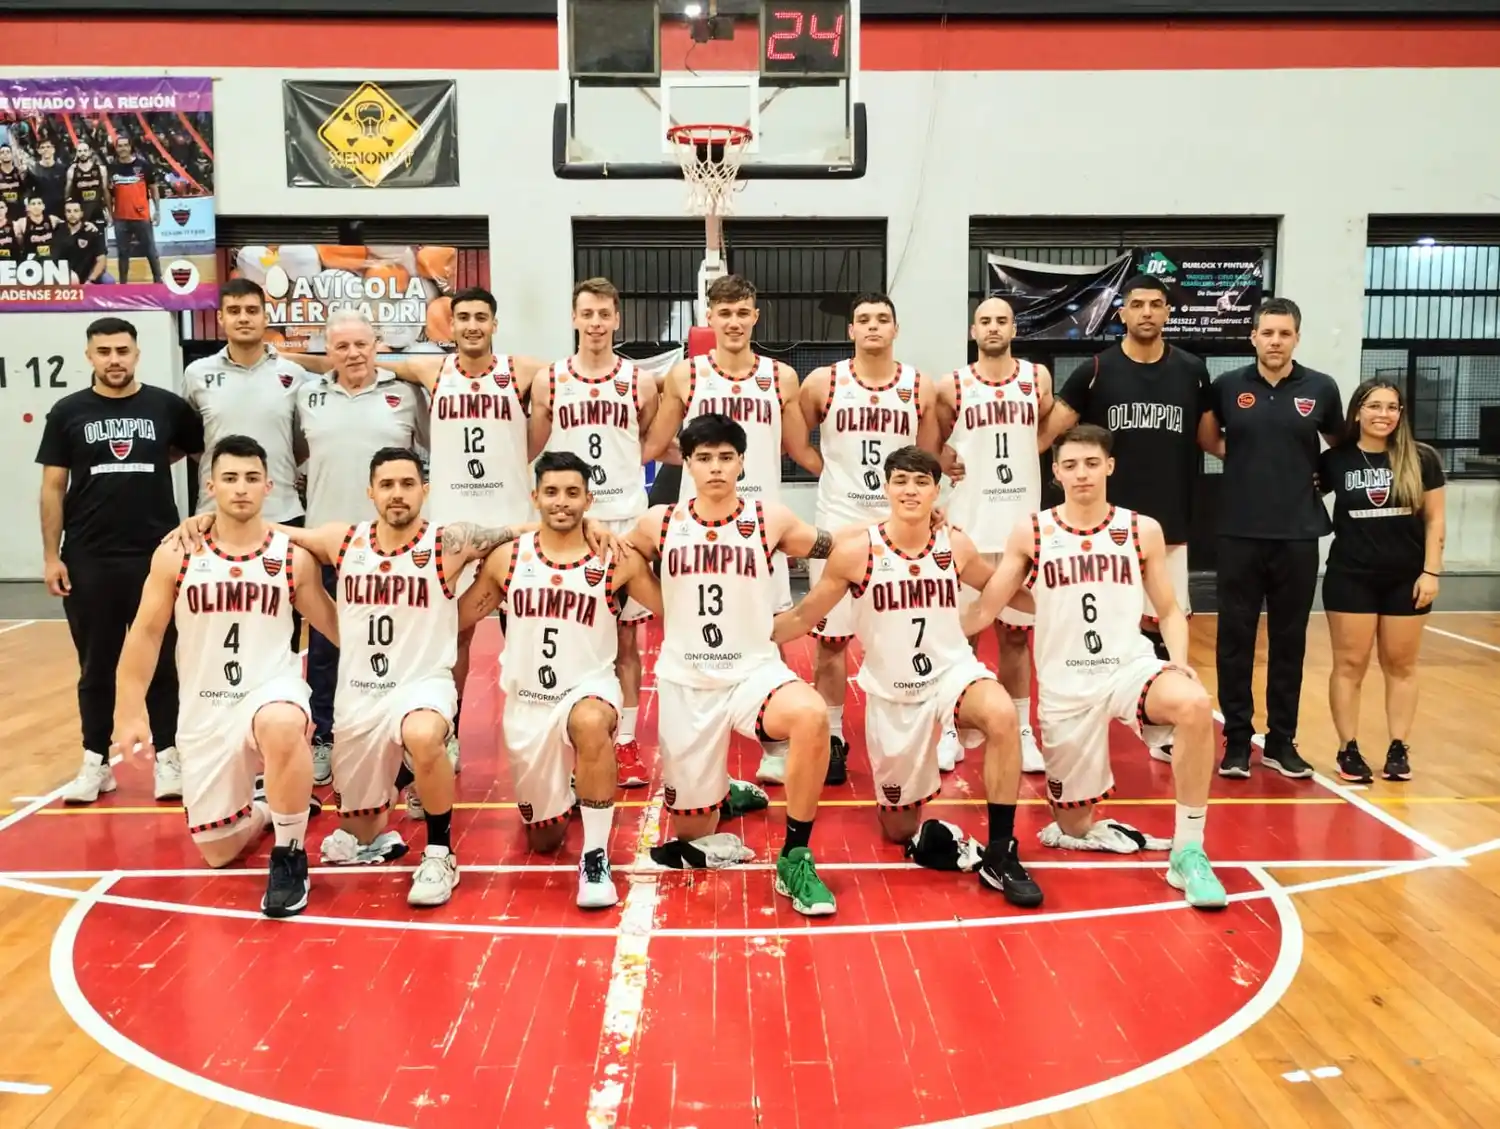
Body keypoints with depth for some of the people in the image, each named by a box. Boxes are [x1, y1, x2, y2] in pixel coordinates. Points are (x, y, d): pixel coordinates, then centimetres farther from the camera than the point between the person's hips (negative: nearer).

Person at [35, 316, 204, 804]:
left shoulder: (167, 406, 1)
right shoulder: (68, 412, 3)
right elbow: (53, 488, 4)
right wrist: (51, 555, -1)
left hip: (158, 557, 0)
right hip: (87, 561, 1)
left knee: (163, 662, 6)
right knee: (96, 666, 10)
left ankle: (167, 758, 16)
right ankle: (96, 763, 20)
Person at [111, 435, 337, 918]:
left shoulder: (293, 556, -4)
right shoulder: (176, 555, -3)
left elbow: (335, 626, 5)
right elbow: (146, 634, 2)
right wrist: (130, 711, -1)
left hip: (271, 689, -2)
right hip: (205, 710, 2)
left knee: (282, 727, -42)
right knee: (218, 852, 6)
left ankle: (290, 857, -21)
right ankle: (264, 802, 43)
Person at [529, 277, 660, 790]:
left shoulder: (640, 381, 2)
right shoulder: (549, 382, 3)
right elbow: (535, 455, 7)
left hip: (625, 520, 0)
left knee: (625, 636, 4)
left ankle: (625, 741, 13)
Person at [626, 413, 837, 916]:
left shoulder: (771, 520, -3)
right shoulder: (659, 523, -1)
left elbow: (836, 550, 8)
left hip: (755, 671, -1)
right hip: (684, 681, 1)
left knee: (812, 715, -36)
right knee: (691, 834, 6)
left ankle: (795, 860, -20)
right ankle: (721, 791, 43)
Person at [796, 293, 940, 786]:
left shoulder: (919, 387, 3)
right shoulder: (823, 382, -2)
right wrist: (827, 468, 2)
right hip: (837, 525, -1)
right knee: (830, 637, 2)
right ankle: (832, 737, 15)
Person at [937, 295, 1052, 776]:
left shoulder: (1038, 378, 4)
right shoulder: (952, 387, -1)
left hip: (1022, 524, 2)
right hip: (969, 525, -1)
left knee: (1016, 632, 10)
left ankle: (1021, 732, 19)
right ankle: (952, 732, 15)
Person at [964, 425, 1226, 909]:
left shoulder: (1143, 530, 3)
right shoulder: (1030, 532, 0)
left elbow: (1169, 611, 9)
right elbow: (984, 609, 2)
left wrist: (1179, 661, -10)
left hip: (1130, 666, 0)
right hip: (1064, 684, 0)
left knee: (1195, 705, -35)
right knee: (1073, 830, 4)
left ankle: (1188, 853, -21)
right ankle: (1088, 830, 44)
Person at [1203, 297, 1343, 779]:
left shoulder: (1321, 388, 1)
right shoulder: (1227, 386, 0)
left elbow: (1339, 446, 17)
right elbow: (1207, 437, 16)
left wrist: (1320, 479, 6)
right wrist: (1242, 458, 4)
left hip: (1298, 535, 1)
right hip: (1239, 534, 0)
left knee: (1289, 641, 8)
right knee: (1235, 639, 3)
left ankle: (1282, 741, 19)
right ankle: (1237, 739, 13)